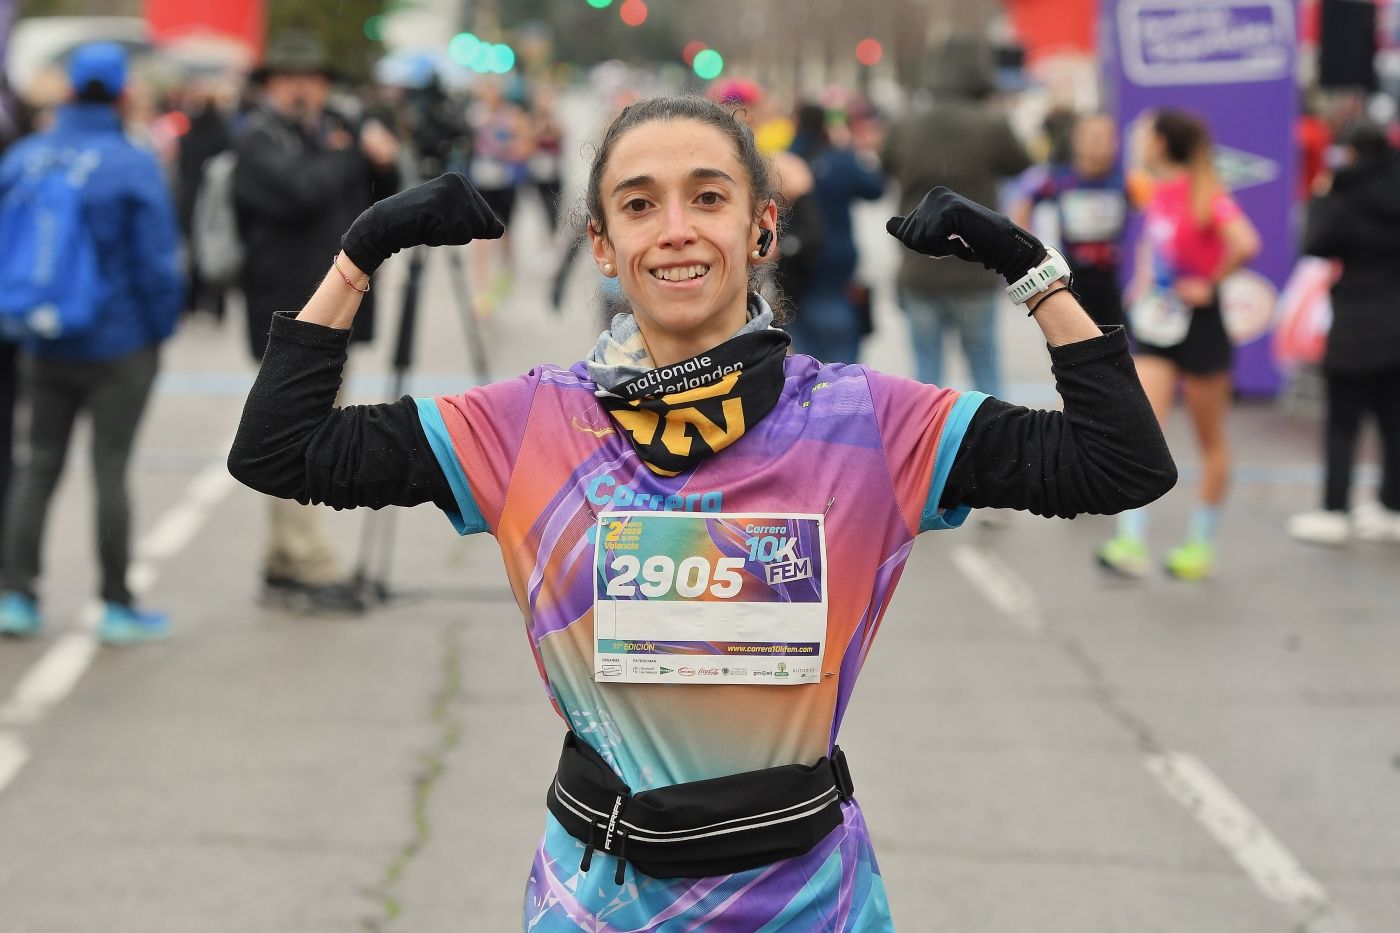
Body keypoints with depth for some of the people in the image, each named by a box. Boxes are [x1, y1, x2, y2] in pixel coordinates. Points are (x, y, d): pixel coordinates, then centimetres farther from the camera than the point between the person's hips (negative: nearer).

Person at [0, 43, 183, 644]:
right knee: (111, 470, 2)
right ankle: (117, 608, 9)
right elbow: (157, 260, -12)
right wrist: (161, 327, 1)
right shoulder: (133, 166, -14)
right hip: (120, 342, -4)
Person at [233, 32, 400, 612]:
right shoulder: (257, 138, -5)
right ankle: (314, 570, -11)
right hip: (288, 318, -8)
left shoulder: (335, 129, 19)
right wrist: (353, 155, -10)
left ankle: (283, 567, 16)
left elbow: (378, 204, 20)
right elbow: (300, 191, -23)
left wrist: (384, 165, 0)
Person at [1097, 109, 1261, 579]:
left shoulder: (1206, 196, -15)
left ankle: (1201, 544, 18)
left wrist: (1210, 284, -18)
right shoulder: (1158, 193, 8)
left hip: (1198, 324, -6)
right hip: (1155, 324, 6)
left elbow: (1245, 244, -30)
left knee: (1211, 439, 9)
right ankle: (1131, 543, -15)